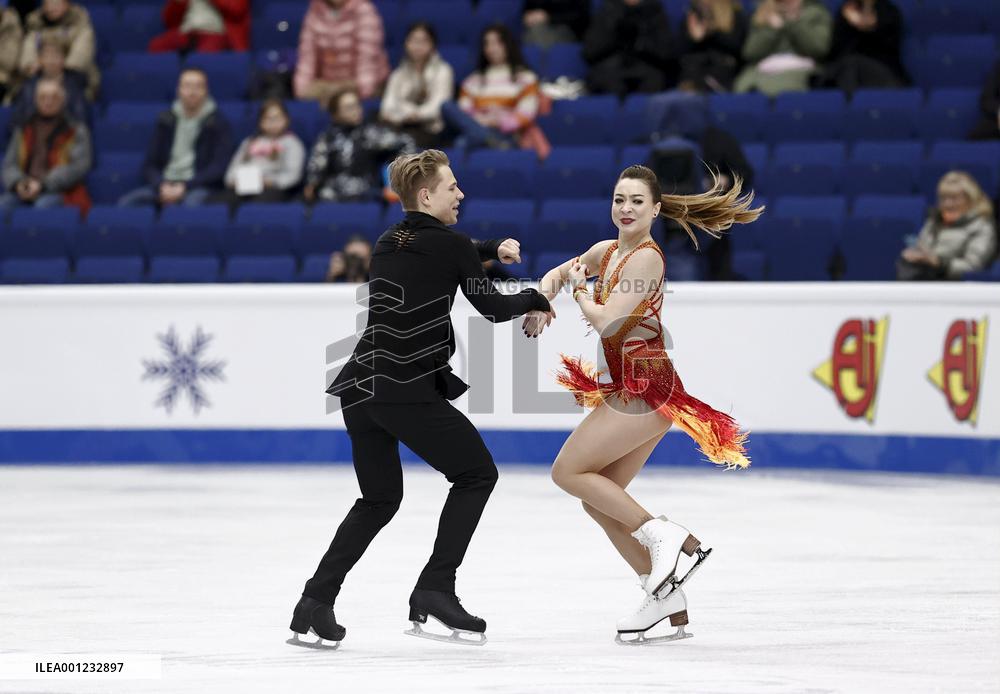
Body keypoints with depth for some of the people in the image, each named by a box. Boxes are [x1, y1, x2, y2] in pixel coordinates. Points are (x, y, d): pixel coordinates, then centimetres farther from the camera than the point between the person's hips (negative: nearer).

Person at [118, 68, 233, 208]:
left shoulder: (218, 123, 4)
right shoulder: (165, 121, 14)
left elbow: (219, 168, -4)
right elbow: (149, 165, 13)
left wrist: (184, 187, -15)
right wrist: (161, 186, -9)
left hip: (200, 187, -3)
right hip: (165, 185, 3)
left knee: (192, 203, -40)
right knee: (125, 203, -25)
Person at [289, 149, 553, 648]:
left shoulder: (387, 245, 17)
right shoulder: (450, 244, -4)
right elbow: (492, 307, 3)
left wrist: (491, 248, 36)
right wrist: (536, 299, 20)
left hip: (360, 388, 7)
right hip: (408, 391, -7)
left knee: (380, 499, 21)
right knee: (476, 474, 11)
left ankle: (315, 602, 8)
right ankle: (434, 591, -1)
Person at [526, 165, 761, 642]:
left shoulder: (645, 258, -14)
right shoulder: (607, 251, 12)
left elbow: (607, 322, -22)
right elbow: (557, 273, 28)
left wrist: (581, 290, -4)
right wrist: (543, 302, 7)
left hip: (645, 389, -9)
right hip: (633, 389, 9)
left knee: (568, 471, -7)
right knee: (598, 499, 9)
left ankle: (659, 533, -9)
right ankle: (668, 601, 10)